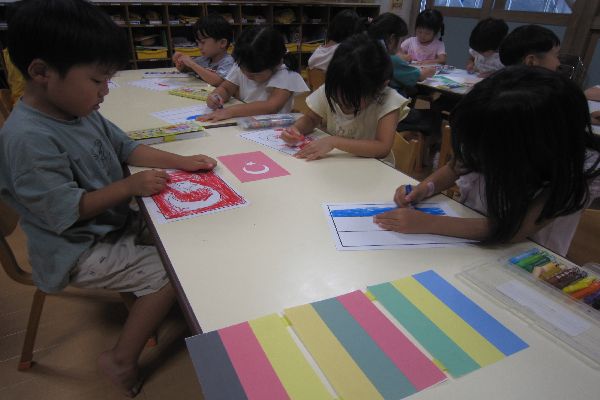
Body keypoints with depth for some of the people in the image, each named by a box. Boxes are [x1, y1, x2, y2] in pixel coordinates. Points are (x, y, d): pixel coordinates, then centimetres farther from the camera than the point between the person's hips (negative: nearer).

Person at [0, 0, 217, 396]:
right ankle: (122, 361, 3)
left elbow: (126, 147, 8)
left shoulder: (80, 110, -1)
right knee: (170, 272, -14)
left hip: (113, 224, 9)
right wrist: (131, 186, -25)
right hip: (78, 251, -9)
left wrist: (179, 161, -5)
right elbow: (65, 211, -27)